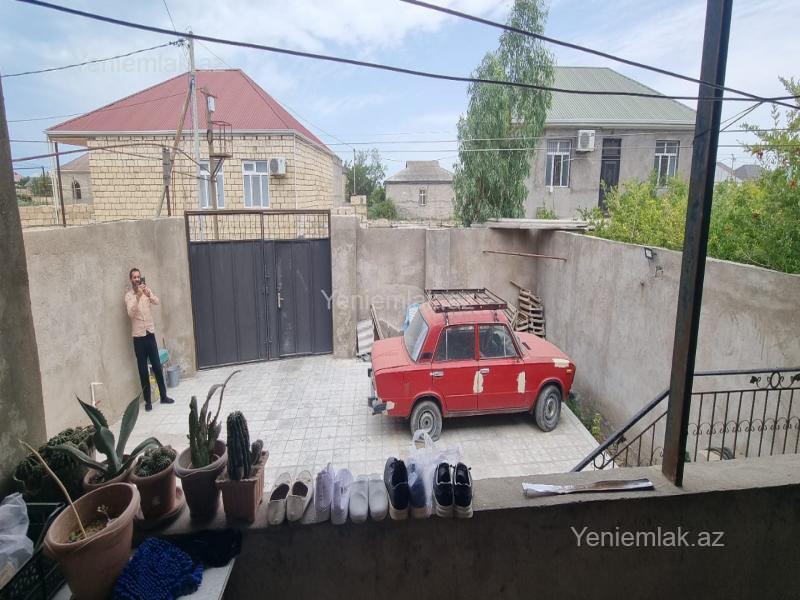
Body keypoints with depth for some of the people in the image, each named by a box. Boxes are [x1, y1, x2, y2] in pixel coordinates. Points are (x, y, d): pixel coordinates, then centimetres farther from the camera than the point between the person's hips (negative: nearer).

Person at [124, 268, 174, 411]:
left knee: (157, 366, 7)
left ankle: (163, 396, 17)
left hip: (150, 333, 3)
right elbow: (131, 313, -19)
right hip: (138, 336, -3)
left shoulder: (147, 291, 6)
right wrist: (138, 296, -30)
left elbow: (157, 302, -12)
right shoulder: (128, 295, -4)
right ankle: (147, 401, 12)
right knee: (143, 370, 3)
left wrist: (148, 293, -31)